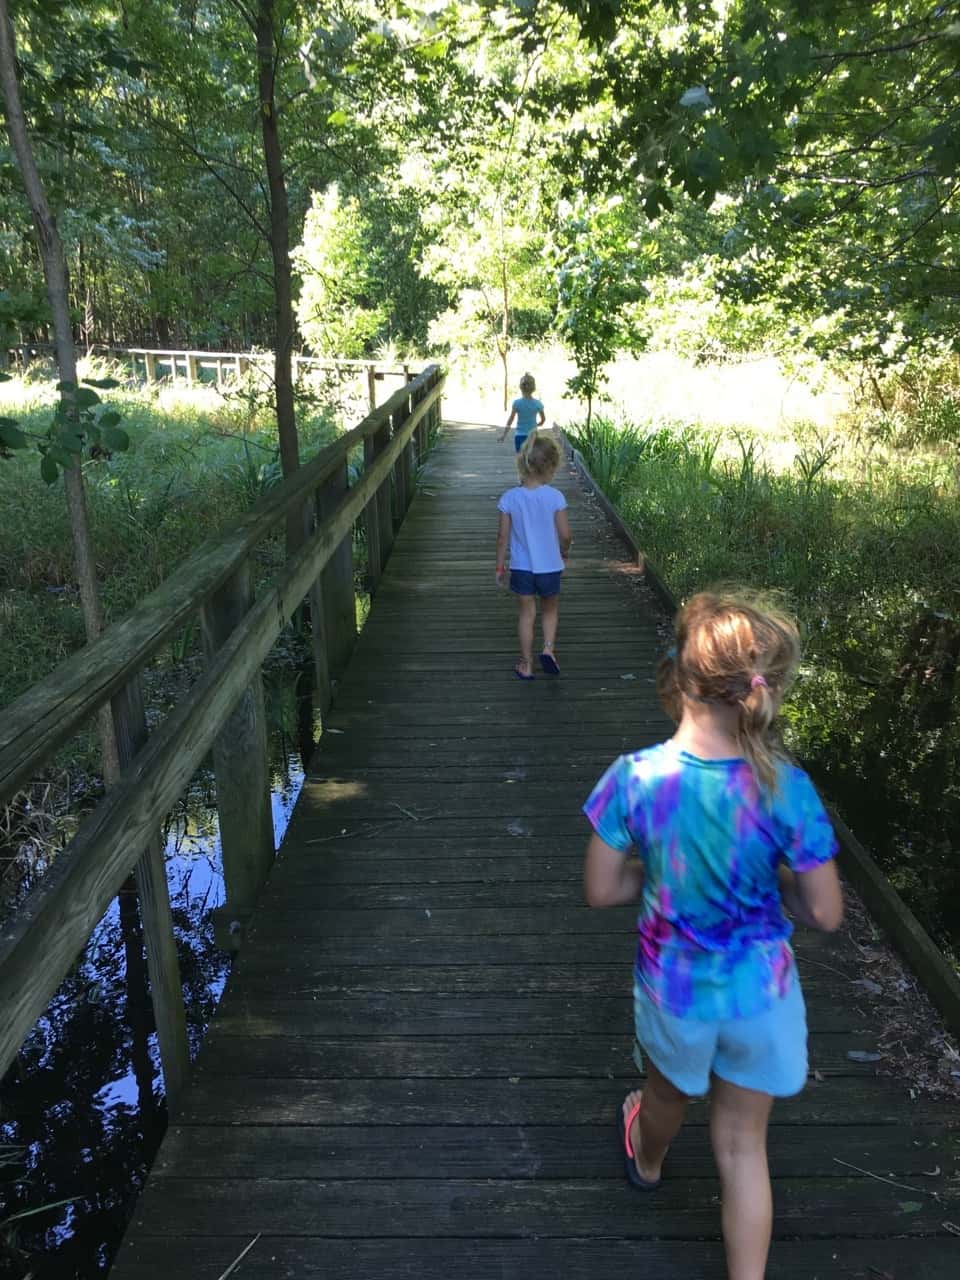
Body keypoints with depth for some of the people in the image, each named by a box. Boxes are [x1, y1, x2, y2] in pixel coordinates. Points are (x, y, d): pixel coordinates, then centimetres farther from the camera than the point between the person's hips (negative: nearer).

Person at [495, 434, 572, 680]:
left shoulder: (509, 498, -10)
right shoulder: (555, 497, -14)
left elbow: (503, 536, -6)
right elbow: (565, 534, -11)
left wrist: (500, 565, 6)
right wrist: (564, 552, 11)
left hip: (521, 567, 1)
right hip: (550, 566, -1)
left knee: (527, 613, 14)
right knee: (550, 610, 22)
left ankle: (526, 664, 19)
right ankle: (548, 648, 4)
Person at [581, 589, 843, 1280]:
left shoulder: (634, 778, -24)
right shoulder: (787, 790, -24)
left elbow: (600, 889, -13)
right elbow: (825, 913, -14)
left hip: (673, 989, 2)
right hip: (760, 991, -1)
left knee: (668, 1090, 34)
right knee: (744, 1142, 21)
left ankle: (646, 1160, 66)